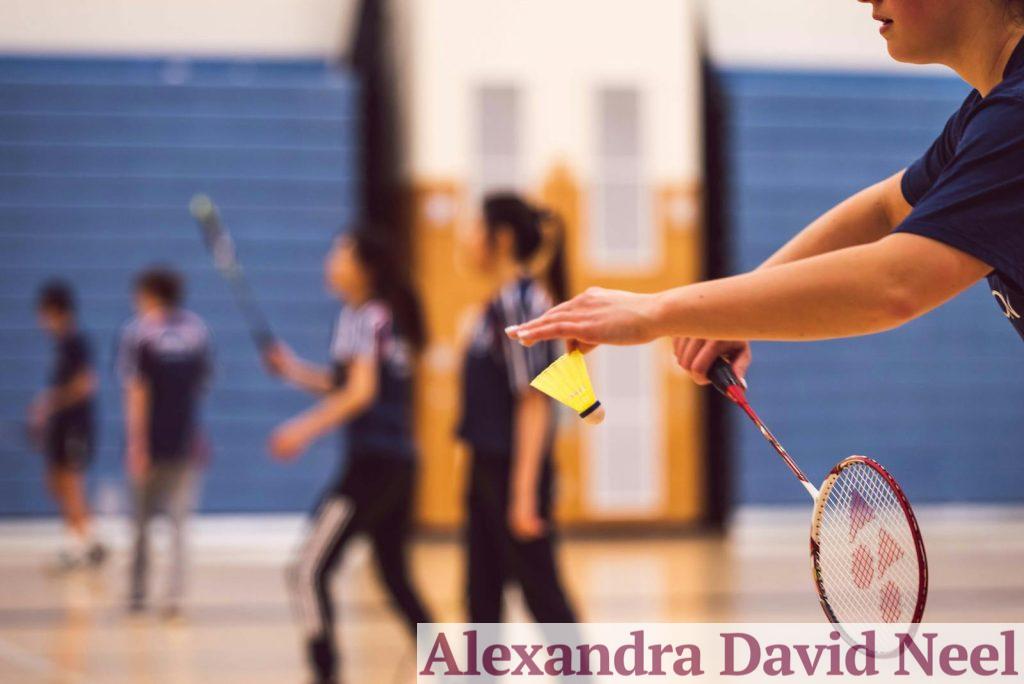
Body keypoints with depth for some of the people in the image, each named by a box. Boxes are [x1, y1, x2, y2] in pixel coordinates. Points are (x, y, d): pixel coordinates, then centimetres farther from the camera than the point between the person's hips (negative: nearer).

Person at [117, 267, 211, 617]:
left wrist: (137, 443, -15)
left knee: (141, 521, 11)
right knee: (179, 522, 5)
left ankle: (138, 594, 18)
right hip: (186, 440, 2)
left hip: (150, 442, -2)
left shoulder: (137, 331, -7)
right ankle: (175, 595, -6)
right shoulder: (197, 329, 5)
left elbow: (136, 392, -13)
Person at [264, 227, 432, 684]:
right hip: (400, 464, 9)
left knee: (308, 571, -8)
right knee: (395, 576, 17)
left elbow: (361, 393, -19)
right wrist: (294, 370, 11)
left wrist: (305, 429, -21)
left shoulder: (362, 317, -9)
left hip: (371, 465, -9)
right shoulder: (390, 316, 16)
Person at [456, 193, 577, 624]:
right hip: (488, 468, 9)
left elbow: (534, 402, -19)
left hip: (514, 471, -9)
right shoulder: (499, 303, 13)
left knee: (542, 595, -3)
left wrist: (524, 492, -22)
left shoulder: (519, 302, -14)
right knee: (482, 595, 11)